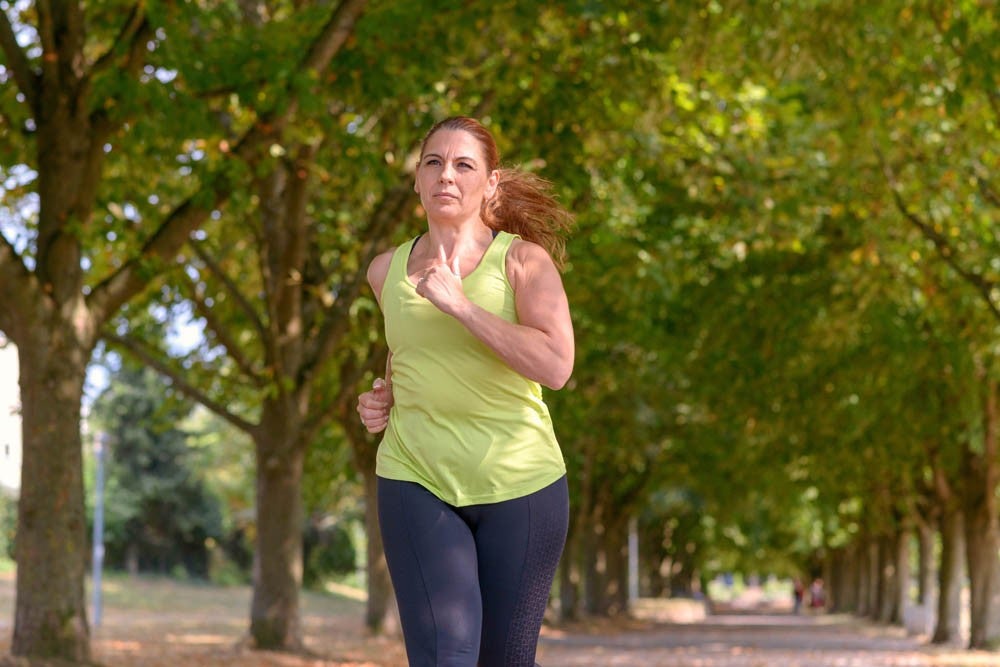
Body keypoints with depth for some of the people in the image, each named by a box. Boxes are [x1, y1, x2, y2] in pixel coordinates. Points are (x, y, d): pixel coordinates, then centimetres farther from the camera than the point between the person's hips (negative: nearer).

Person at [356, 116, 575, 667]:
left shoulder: (524, 260, -5)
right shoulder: (387, 270, 8)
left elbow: (555, 366, -20)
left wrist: (458, 303, -20)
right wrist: (384, 396, 9)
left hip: (519, 481, -2)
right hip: (416, 481, 2)